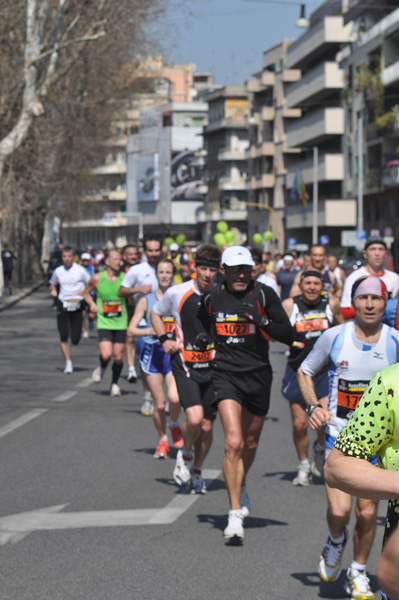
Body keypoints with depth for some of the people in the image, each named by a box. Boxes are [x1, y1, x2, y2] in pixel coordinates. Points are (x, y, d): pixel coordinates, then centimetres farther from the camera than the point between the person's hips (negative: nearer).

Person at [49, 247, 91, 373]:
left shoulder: (80, 270, -2)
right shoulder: (58, 271, 6)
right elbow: (52, 284, 22)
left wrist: (84, 291, -15)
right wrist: (53, 290, 0)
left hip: (76, 305, -2)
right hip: (62, 304, 2)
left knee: (75, 340, -2)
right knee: (63, 336, -9)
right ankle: (68, 362, 3)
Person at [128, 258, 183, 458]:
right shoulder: (146, 300, 4)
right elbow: (131, 329, 2)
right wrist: (149, 331, -16)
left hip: (174, 353, -1)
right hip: (153, 353, 1)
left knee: (174, 398, -21)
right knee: (159, 404, 1)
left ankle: (174, 426, 11)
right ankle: (162, 440, 23)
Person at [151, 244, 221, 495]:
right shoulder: (177, 293, -5)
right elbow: (156, 313, 15)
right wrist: (164, 340, 2)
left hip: (212, 366, 2)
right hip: (185, 364, -2)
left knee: (206, 427, 5)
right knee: (194, 418, -21)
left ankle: (197, 471, 28)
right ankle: (185, 455, 10)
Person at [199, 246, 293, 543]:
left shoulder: (264, 294, -4)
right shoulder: (212, 298, 3)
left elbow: (288, 334, -7)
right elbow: (205, 329, 23)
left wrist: (263, 322, -22)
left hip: (258, 375, 1)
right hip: (225, 374, -1)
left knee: (250, 443, 17)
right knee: (234, 443, -17)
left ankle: (241, 488, 48)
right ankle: (235, 515, -16)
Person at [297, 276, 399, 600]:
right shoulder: (334, 336, -3)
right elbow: (305, 371, 12)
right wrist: (314, 406, -3)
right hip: (339, 433, 0)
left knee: (368, 512, 0)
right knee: (339, 510, -12)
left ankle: (358, 574, 22)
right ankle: (335, 542, 23)